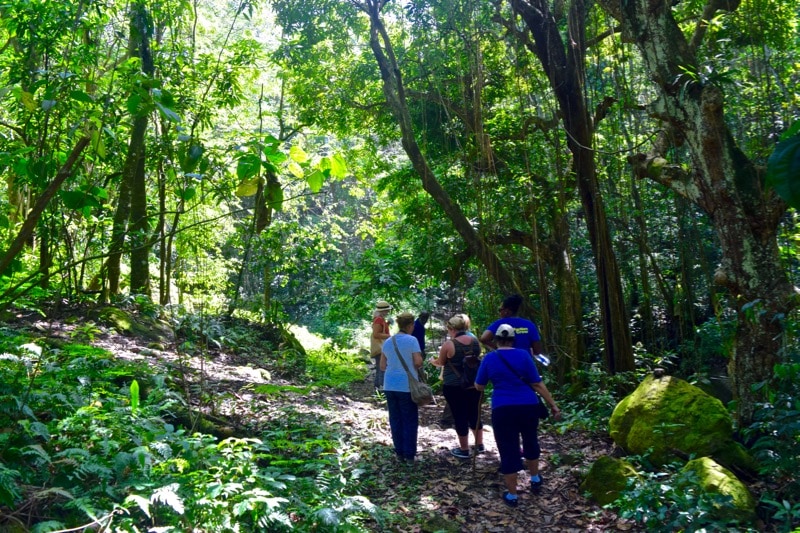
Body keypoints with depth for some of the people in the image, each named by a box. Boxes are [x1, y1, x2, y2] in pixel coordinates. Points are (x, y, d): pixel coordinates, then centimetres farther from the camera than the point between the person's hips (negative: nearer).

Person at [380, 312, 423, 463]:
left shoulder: (387, 342, 7)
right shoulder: (411, 340, -10)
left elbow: (382, 366, 9)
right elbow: (418, 362, -15)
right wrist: (416, 366, 7)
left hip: (390, 386, 5)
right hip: (407, 386, -5)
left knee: (395, 420, 12)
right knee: (410, 421, 6)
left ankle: (400, 453, 18)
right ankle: (409, 454, 10)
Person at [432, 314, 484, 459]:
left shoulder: (449, 344, -14)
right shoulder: (475, 341, 1)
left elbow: (441, 363, 0)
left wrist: (435, 362, 21)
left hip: (454, 386, -5)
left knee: (460, 416, 4)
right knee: (474, 414, 18)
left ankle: (464, 450, 11)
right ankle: (479, 445, 26)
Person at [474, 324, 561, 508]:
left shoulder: (489, 358, 2)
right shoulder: (523, 355, 1)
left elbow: (479, 386, 10)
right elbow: (537, 384, -2)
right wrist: (553, 405, 3)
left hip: (502, 409, -1)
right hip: (528, 406, 2)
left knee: (508, 451, 6)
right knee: (530, 442, 25)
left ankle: (512, 496, 13)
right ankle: (535, 480, 43)